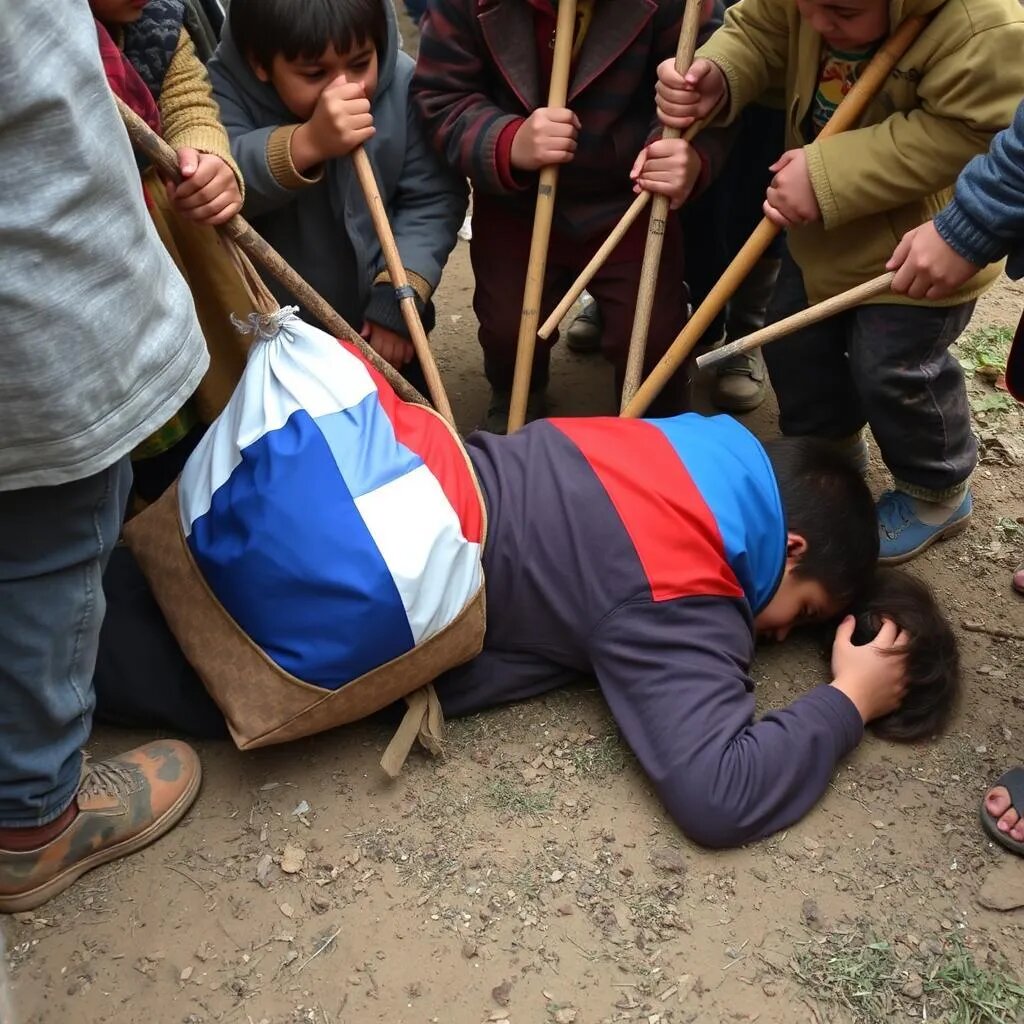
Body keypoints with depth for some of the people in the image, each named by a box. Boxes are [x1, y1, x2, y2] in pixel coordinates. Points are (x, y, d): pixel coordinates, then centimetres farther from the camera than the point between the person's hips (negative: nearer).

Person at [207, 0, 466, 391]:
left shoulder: (403, 84, -12)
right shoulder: (228, 88, -17)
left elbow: (432, 199, -11)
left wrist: (398, 298, -21)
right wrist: (308, 143, -47)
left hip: (380, 321, 2)